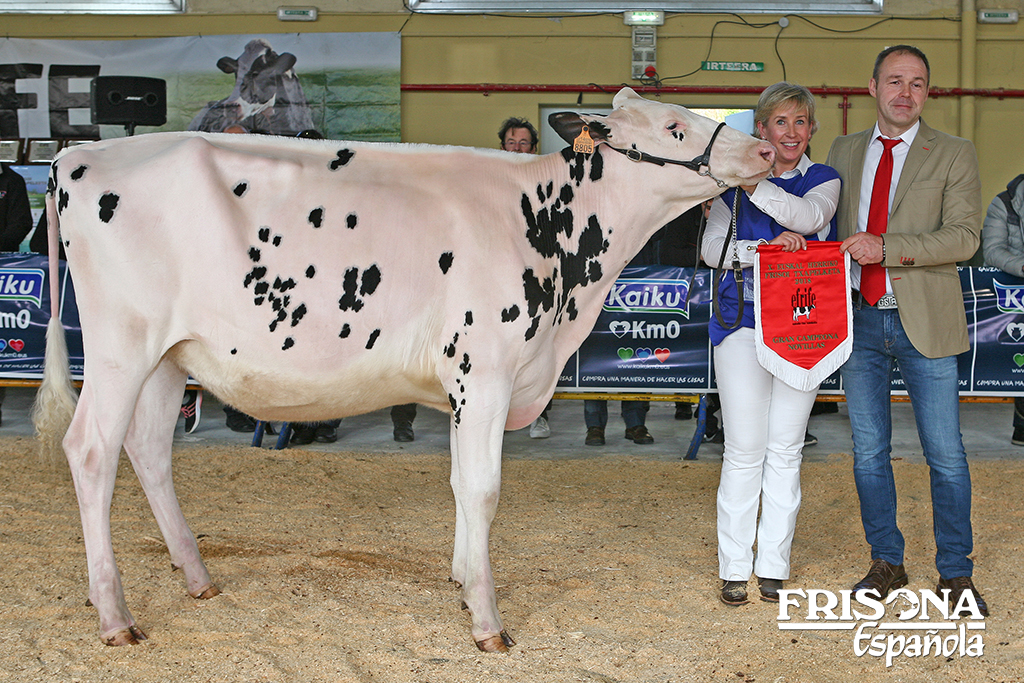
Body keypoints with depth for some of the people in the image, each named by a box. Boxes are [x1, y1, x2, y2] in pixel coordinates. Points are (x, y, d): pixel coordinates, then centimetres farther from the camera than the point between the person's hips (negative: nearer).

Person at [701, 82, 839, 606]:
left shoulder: (823, 180, 7)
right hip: (743, 321, -1)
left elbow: (810, 217, -15)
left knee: (786, 448, 4)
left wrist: (752, 181, -25)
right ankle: (734, 567, 7)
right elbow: (712, 247, -4)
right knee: (744, 449, -2)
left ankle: (774, 565, 13)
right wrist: (767, 248, -19)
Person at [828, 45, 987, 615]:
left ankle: (955, 573, 12)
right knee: (869, 452, 8)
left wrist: (888, 247, -21)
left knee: (946, 454, 0)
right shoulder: (844, 152, 11)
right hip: (860, 319, 3)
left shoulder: (954, 155, 0)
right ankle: (887, 563, 21)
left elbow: (964, 236, -10)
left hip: (925, 322, -3)